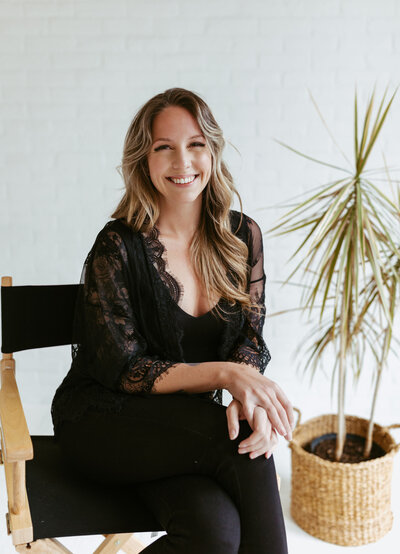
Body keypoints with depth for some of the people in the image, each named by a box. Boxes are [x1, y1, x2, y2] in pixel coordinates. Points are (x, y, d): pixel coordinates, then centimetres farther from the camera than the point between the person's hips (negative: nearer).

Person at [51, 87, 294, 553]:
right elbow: (121, 369, -14)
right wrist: (223, 374, -27)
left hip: (191, 424, 4)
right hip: (103, 423, -3)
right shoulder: (119, 247, -14)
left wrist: (249, 396, -22)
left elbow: (250, 339, 2)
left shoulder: (242, 236, 0)